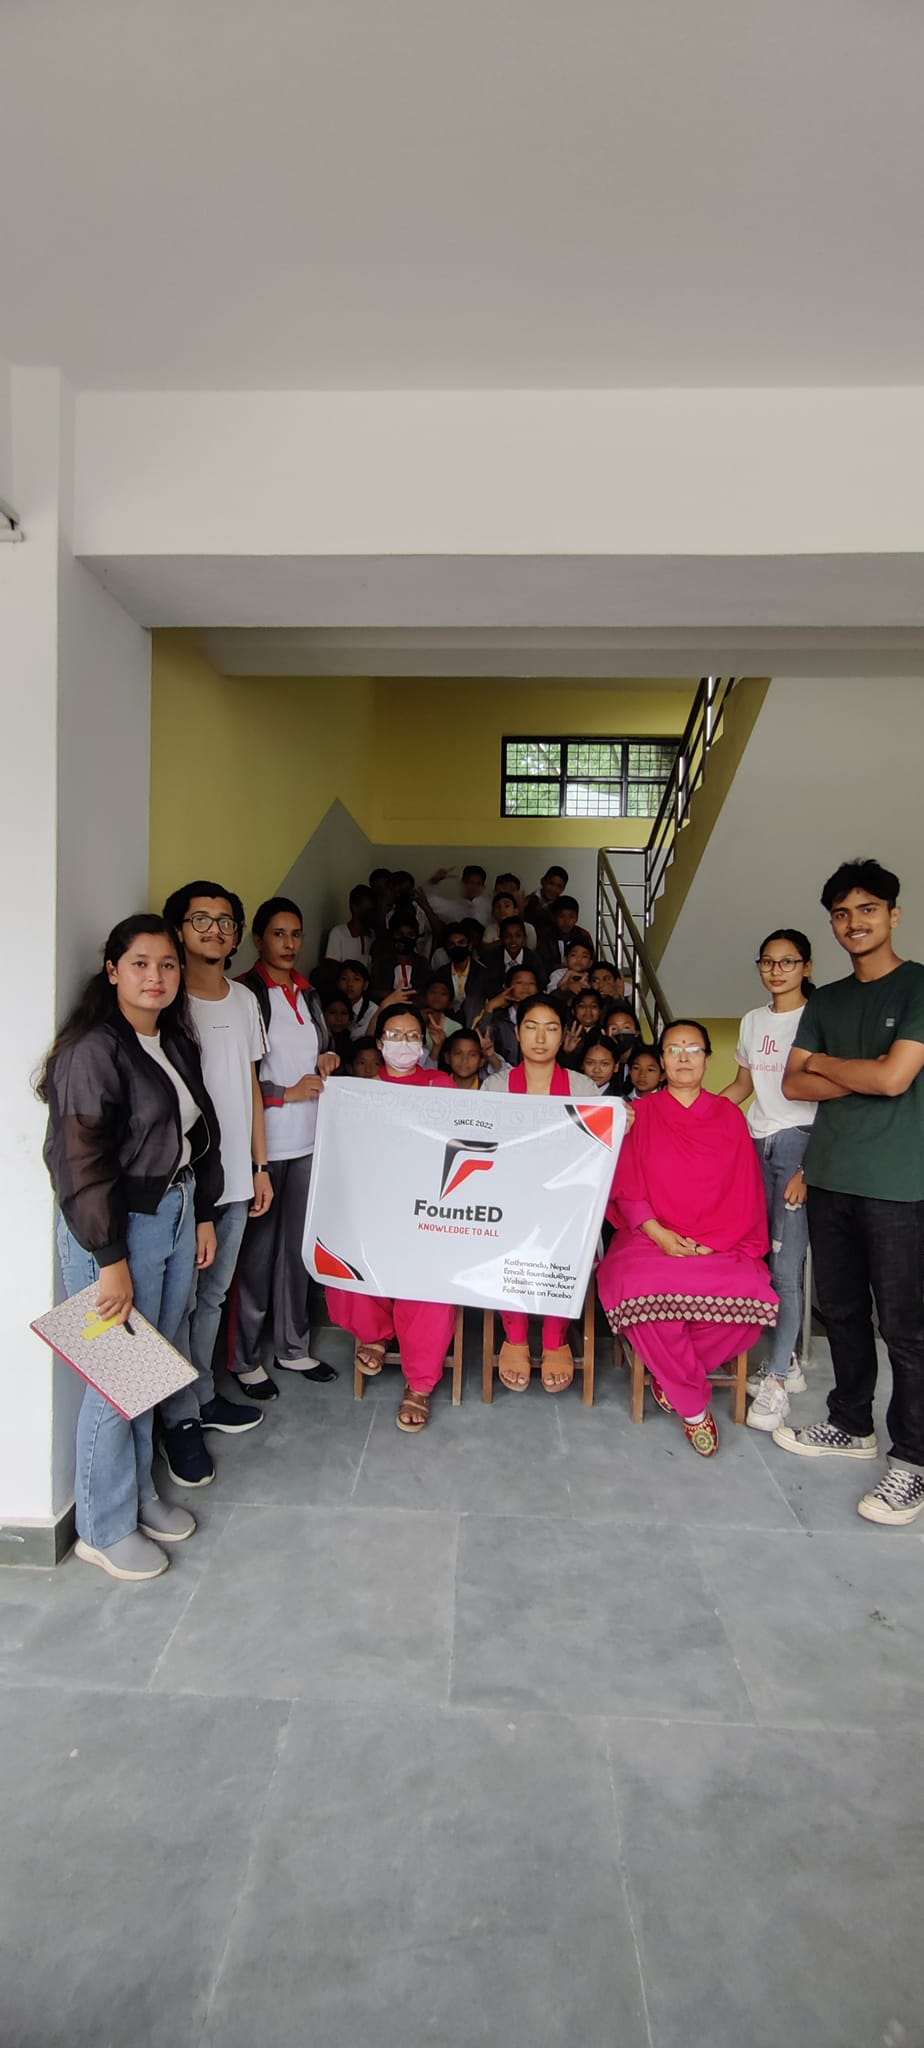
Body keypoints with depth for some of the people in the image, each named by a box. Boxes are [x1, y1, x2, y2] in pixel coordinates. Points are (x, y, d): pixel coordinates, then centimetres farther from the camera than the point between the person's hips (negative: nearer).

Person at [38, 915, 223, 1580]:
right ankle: (104, 1528, 21)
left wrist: (203, 1215, 16)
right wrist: (110, 1260, -18)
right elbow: (82, 1163, -19)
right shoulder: (93, 1050, -15)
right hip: (120, 1227, -8)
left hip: (176, 1215, 8)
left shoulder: (178, 1045, 10)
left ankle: (140, 1493, 35)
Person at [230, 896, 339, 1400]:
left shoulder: (307, 994, 14)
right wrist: (288, 1093, -14)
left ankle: (293, 1347, 27)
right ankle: (245, 1357, 16)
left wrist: (326, 1059, 5)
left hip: (307, 1140, 7)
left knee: (297, 1244, 14)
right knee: (256, 1249, 0)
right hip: (262, 1142, -7)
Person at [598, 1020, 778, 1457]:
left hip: (719, 1244, 1)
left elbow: (744, 1192, 7)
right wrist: (657, 1233, -12)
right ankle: (694, 1406, -9)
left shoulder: (729, 1116, 13)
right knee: (645, 1292, -34)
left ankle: (670, 1375, -5)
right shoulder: (640, 1113, 11)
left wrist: (710, 1243, -8)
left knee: (751, 1297, -31)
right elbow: (625, 1186, 4)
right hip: (651, 1237, -1)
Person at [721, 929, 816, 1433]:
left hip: (801, 1145, -5)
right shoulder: (753, 1021, 14)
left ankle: (776, 1378, 2)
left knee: (786, 1264, -8)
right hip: (757, 1144, 5)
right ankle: (787, 1361, 18)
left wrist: (810, 1168, -15)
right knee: (763, 1257, 3)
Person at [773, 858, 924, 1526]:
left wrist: (825, 1062, -1)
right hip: (831, 1180, 6)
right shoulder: (826, 1002, 14)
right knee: (841, 1310, 16)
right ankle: (852, 1425, 32)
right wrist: (862, 1075, -8)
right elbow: (793, 1085, 7)